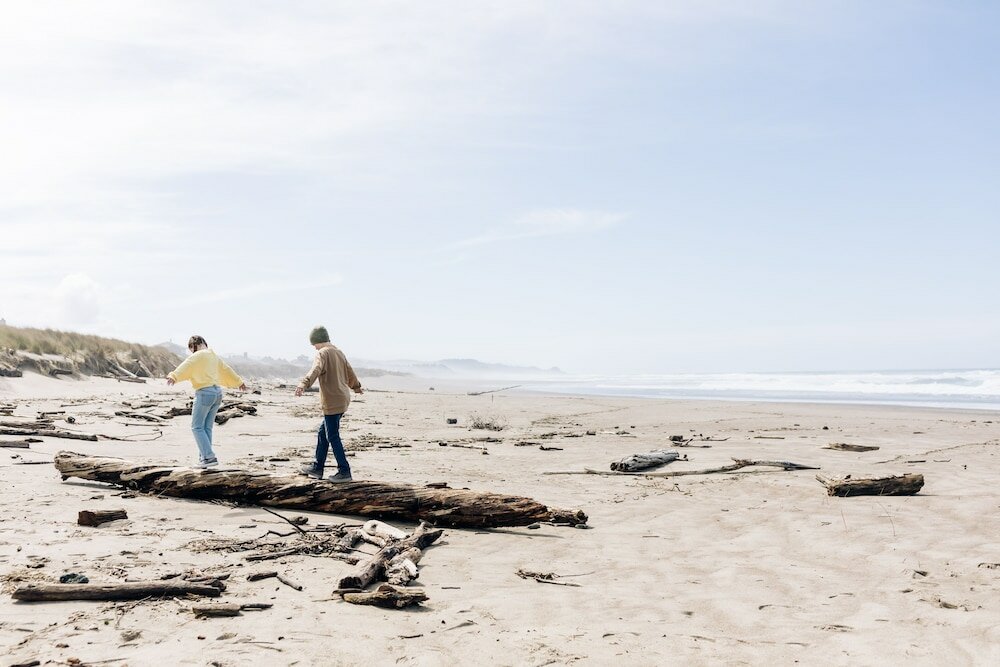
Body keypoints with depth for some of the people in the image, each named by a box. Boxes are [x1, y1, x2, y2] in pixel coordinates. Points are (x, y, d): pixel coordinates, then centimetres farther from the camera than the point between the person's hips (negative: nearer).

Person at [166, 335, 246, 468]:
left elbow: (186, 366, -26)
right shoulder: (213, 356, 18)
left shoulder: (198, 356, -8)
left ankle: (209, 457, -9)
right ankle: (204, 457, 13)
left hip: (204, 392, -8)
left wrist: (174, 376, -42)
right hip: (217, 392, 8)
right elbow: (226, 370, 31)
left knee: (197, 427, -3)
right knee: (207, 428, 12)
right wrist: (239, 382, 44)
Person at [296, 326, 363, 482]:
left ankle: (344, 472, -4)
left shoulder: (323, 353, -10)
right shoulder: (339, 353, 17)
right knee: (323, 433, 18)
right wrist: (357, 387, 49)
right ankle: (317, 467, 25)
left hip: (332, 402, -9)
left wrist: (304, 384, -46)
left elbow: (316, 370, -31)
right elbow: (350, 373, 31)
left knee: (332, 437, -5)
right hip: (343, 399, 9)